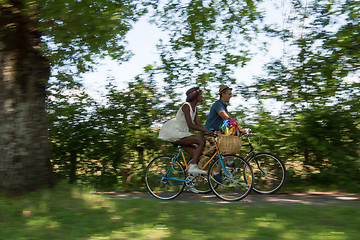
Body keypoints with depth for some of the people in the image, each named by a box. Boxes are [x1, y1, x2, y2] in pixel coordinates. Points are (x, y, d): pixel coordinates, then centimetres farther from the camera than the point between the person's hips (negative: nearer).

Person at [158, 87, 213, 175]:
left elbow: (198, 125, 12)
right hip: (173, 132, -10)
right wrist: (206, 131, -31)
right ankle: (192, 167, -26)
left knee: (197, 154, -4)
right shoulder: (186, 106, -15)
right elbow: (190, 125, -26)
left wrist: (210, 131, -2)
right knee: (201, 141, -25)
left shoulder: (194, 108, 13)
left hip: (181, 133, 10)